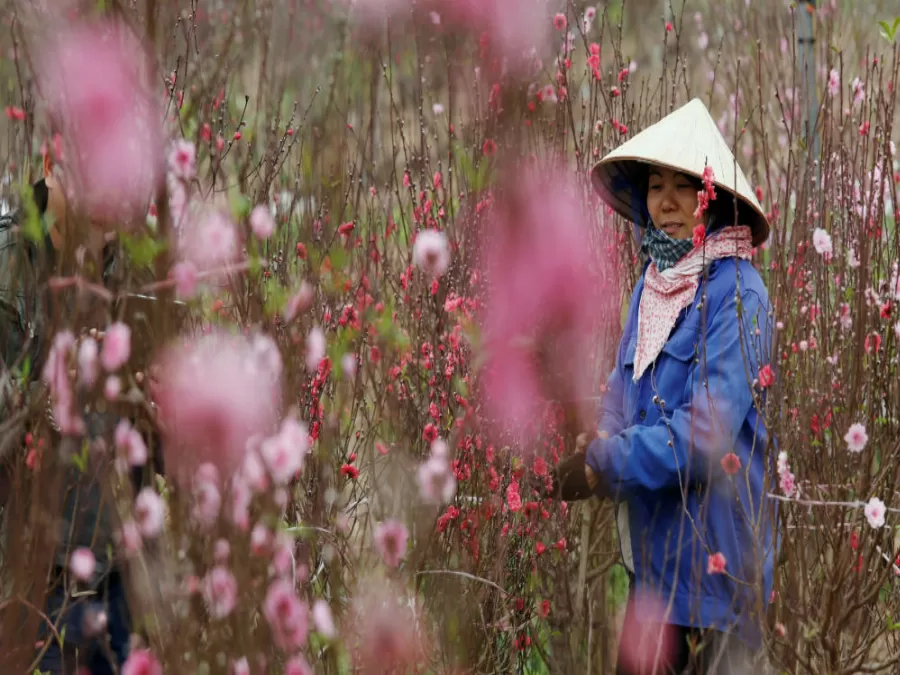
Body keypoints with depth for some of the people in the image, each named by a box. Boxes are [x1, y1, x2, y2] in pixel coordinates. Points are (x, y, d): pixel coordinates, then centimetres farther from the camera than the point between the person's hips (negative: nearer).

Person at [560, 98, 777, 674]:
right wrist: (601, 445, -11)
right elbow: (623, 389, 11)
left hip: (715, 538, -7)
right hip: (654, 535, 7)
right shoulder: (652, 284, 10)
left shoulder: (736, 293, -14)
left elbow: (707, 427, -20)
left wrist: (605, 467, -18)